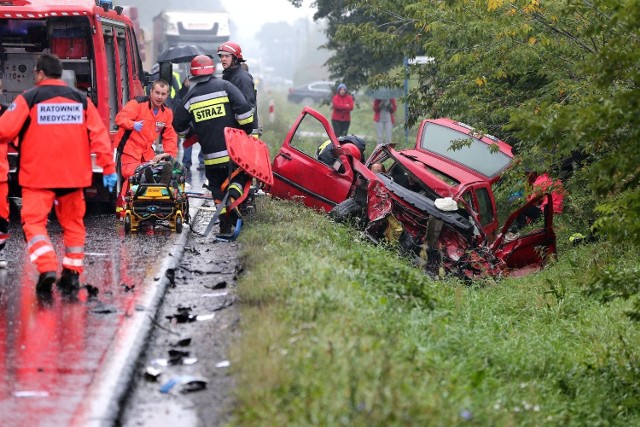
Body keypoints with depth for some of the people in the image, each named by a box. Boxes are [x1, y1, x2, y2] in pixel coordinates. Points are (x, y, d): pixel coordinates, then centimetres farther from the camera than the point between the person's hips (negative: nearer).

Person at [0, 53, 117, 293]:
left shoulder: (28, 99, -5)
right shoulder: (81, 100, 7)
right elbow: (99, 134, 2)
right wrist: (108, 167, 4)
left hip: (37, 174, -4)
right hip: (73, 174, 4)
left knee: (34, 221, -2)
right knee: (72, 222, 16)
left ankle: (47, 267, -21)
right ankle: (72, 273, 15)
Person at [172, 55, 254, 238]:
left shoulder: (190, 97, 6)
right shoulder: (224, 87, -2)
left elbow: (178, 125, 12)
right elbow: (244, 109, -13)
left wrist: (191, 134, 31)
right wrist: (247, 130, 1)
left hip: (211, 156, 2)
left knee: (218, 190, 11)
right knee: (240, 176, 15)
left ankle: (226, 227, 6)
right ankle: (233, 196, -18)